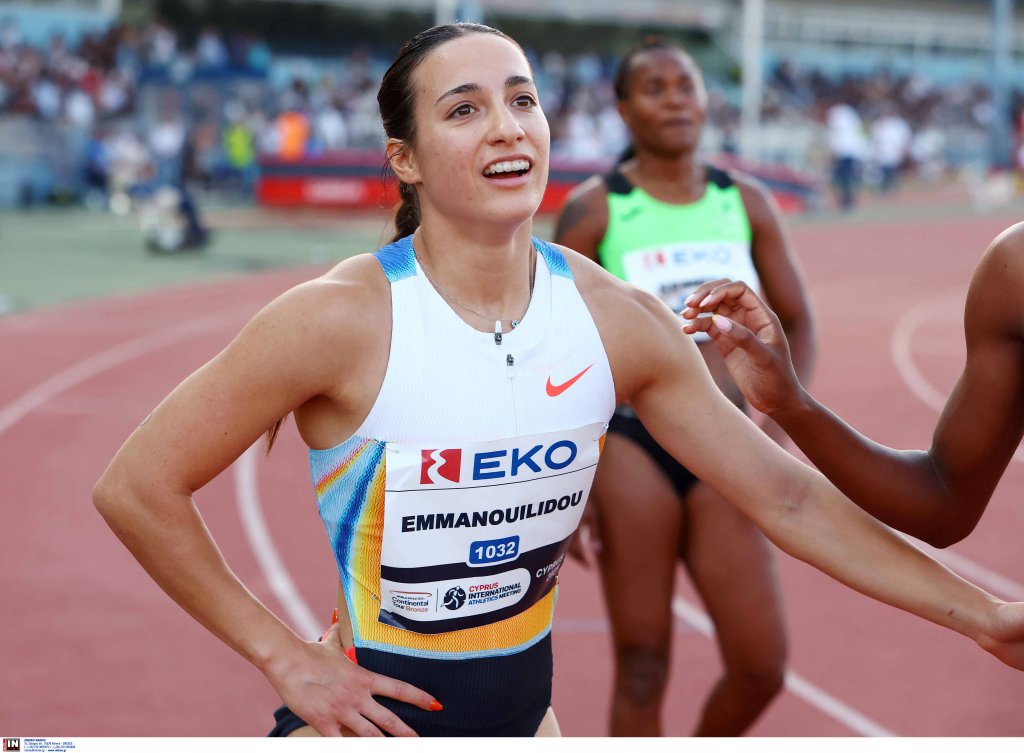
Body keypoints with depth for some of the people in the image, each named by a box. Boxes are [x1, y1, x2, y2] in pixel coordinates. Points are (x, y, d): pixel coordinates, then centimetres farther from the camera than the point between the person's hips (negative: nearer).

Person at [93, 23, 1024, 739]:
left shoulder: (615, 317, -7)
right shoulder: (343, 319, -20)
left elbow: (783, 494, -1)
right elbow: (135, 488, -15)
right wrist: (284, 657, -14)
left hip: (523, 701, 5)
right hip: (373, 711, -4)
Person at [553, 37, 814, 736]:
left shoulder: (747, 203, 7)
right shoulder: (594, 208, -2)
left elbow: (797, 323, 15)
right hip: (632, 443, -3)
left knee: (761, 667, -1)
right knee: (642, 669, 2)